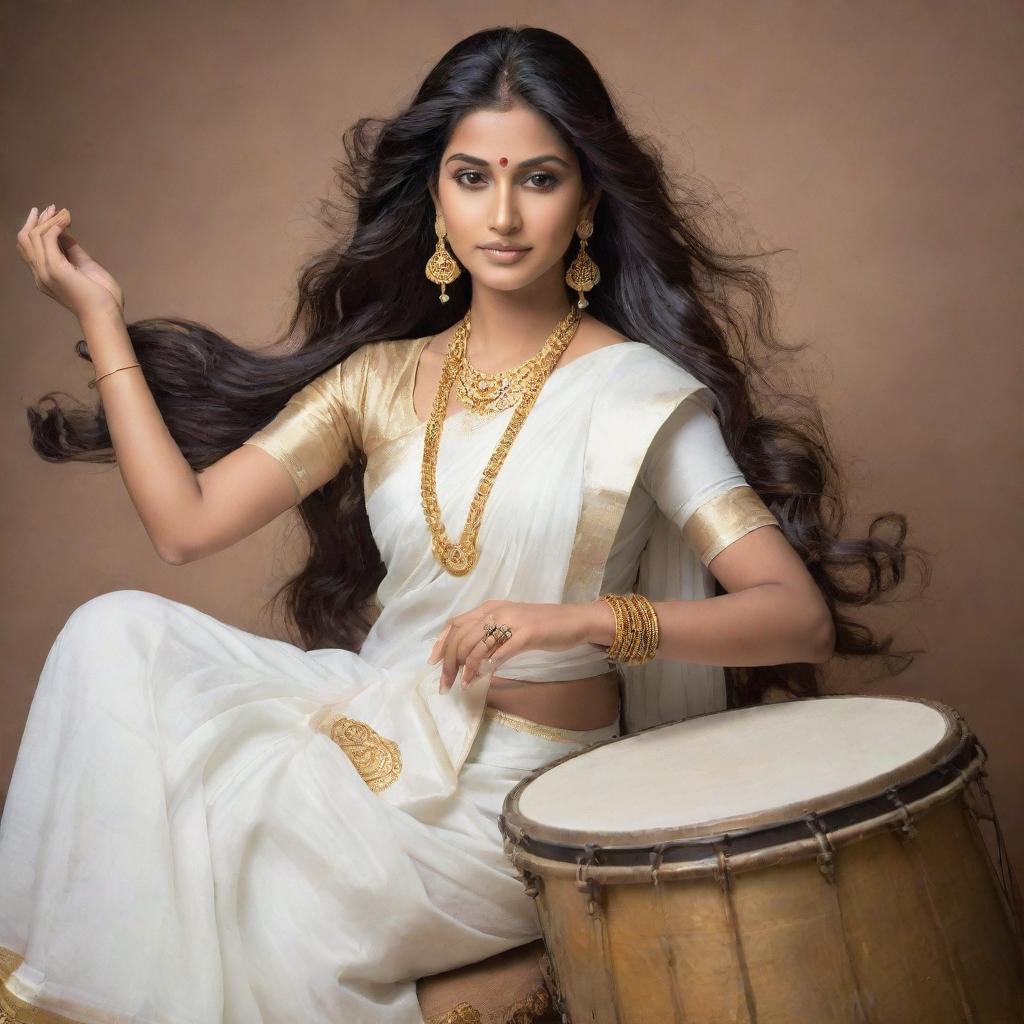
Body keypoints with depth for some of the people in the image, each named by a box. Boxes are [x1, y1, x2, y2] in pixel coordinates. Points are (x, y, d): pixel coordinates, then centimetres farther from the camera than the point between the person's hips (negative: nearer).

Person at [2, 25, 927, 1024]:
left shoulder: (639, 394, -8)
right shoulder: (380, 376, 7)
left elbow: (800, 616, -15)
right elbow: (187, 521, -2)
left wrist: (589, 617, -28)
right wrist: (101, 319, 0)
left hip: (507, 795, -5)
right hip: (364, 732, 5)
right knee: (117, 632, -14)